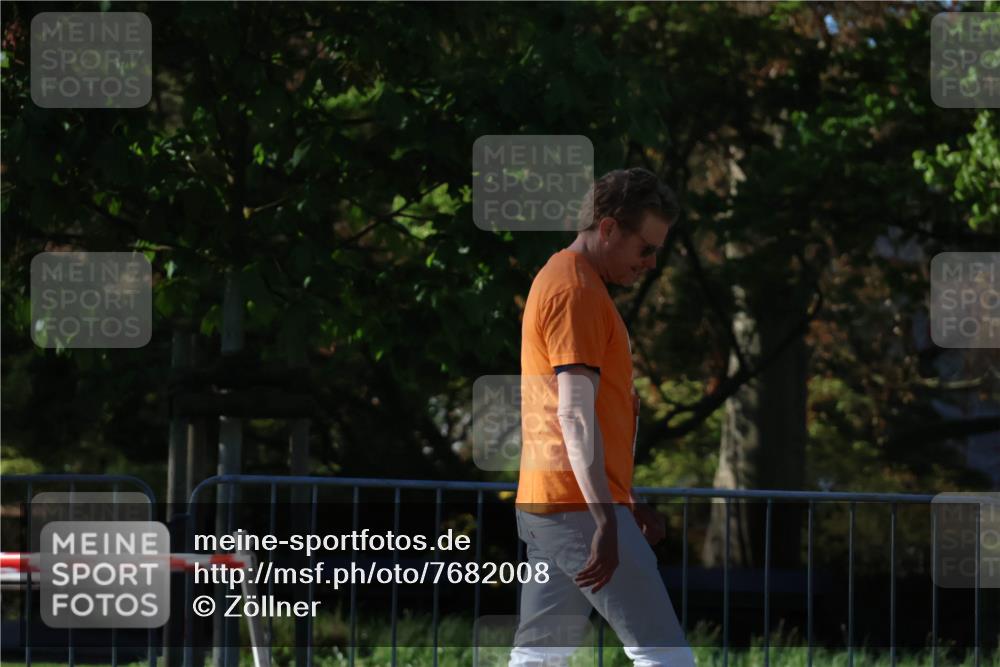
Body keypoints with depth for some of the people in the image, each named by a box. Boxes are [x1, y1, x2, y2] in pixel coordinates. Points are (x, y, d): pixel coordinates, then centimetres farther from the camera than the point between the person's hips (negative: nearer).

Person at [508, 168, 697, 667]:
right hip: (582, 509, -10)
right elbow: (576, 418, -21)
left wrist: (627, 503, 27)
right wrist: (606, 521, -25)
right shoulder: (578, 292, -13)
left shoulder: (558, 278, 19)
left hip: (542, 508, 10)